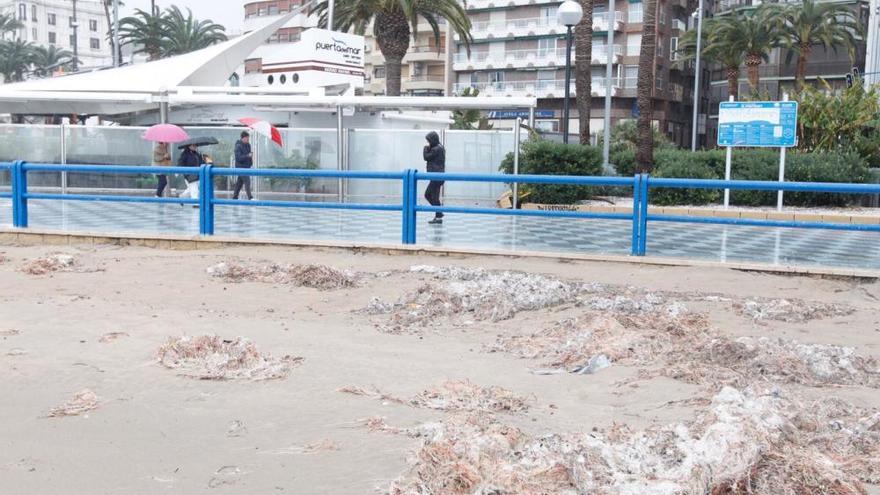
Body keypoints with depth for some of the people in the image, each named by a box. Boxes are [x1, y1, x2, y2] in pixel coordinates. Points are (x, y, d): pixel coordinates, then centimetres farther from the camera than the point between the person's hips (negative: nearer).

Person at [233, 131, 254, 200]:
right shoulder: (238, 146, -15)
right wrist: (248, 156, -29)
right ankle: (250, 197, -17)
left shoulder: (248, 145, 10)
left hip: (247, 166, 8)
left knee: (240, 181, 13)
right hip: (241, 166, -8)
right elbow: (238, 157, -21)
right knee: (247, 181, -14)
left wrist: (251, 163, 13)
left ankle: (235, 196, 21)